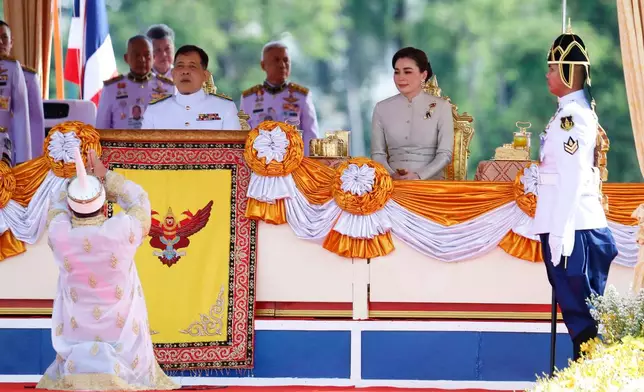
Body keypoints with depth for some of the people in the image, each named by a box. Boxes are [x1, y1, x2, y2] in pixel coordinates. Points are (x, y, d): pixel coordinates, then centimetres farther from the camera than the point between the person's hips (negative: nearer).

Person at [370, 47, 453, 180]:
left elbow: (445, 154, -1)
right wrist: (392, 176, -12)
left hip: (430, 182, -1)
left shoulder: (441, 107, 4)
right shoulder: (382, 108, 9)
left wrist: (419, 176, -16)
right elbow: (378, 154, 7)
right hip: (394, 184, 1)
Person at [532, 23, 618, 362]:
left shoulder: (573, 115, -15)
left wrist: (559, 232, -21)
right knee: (578, 306, 12)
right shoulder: (572, 111, 16)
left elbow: (572, 176, -20)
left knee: (578, 308, -7)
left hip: (571, 226, -10)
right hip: (569, 225, 10)